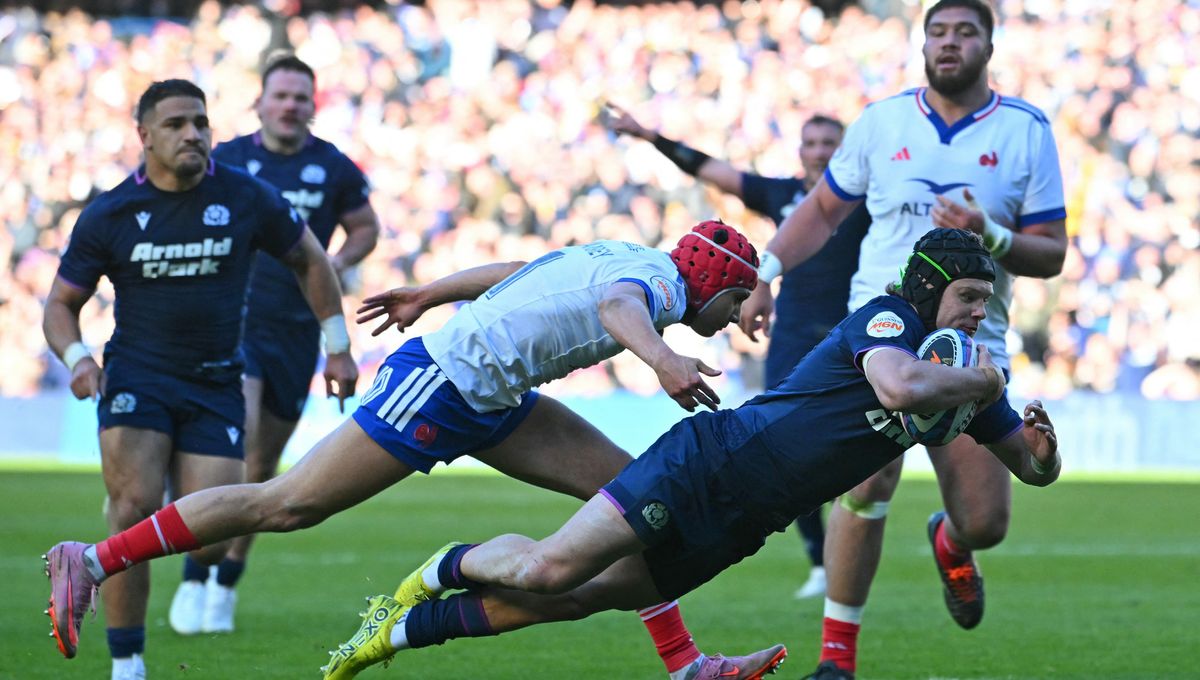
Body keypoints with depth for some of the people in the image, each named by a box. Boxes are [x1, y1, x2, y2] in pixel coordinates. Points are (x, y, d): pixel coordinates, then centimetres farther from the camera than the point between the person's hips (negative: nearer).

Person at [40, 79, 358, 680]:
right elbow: (61, 303, 7)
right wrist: (76, 357, -13)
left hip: (215, 386, 1)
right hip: (136, 377, -1)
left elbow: (309, 260, 14)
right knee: (135, 513, -22)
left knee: (210, 542, -9)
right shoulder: (108, 215, -2)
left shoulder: (246, 198, -2)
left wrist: (337, 347, 12)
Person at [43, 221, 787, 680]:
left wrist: (427, 297, 35)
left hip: (486, 400, 10)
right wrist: (662, 357, -59)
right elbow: (617, 307, -40)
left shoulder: (627, 255, 13)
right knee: (285, 505, -8)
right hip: (438, 386, -10)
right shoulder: (657, 281, -15)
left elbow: (512, 273, 24)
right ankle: (92, 561, -2)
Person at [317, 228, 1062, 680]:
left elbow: (1034, 469, 18)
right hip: (710, 463, -7)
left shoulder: (965, 375, 11)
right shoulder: (886, 318, -13)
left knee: (568, 596, 1)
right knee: (549, 568, -16)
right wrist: (975, 382, -18)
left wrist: (1042, 446, -6)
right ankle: (433, 575, 15)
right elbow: (900, 386, -36)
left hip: (732, 530, 7)